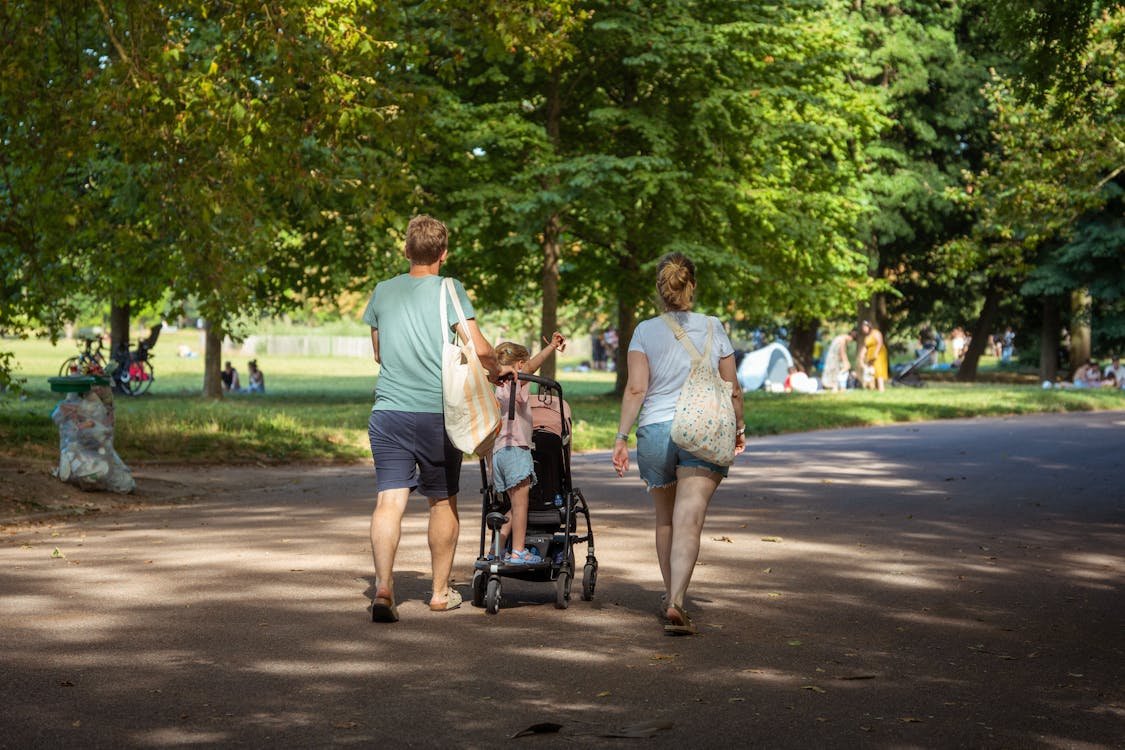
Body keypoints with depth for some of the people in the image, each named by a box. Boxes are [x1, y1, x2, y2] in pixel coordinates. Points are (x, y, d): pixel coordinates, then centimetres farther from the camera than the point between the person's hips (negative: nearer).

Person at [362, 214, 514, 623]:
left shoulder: (383, 292, 9)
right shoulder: (449, 289, -4)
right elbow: (479, 348, -11)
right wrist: (496, 370, 10)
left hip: (388, 409, 2)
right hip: (437, 411, -2)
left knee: (389, 500, -4)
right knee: (443, 501, 14)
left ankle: (383, 586, -22)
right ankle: (440, 591, 24)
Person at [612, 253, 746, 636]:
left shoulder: (645, 331, 1)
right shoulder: (714, 328, 4)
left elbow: (635, 389, -7)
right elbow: (732, 390, 6)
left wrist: (621, 438, -5)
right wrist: (739, 428, 22)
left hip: (655, 431, 1)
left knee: (665, 519, 20)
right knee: (689, 522, -8)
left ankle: (671, 595, 33)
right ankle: (676, 603, -22)